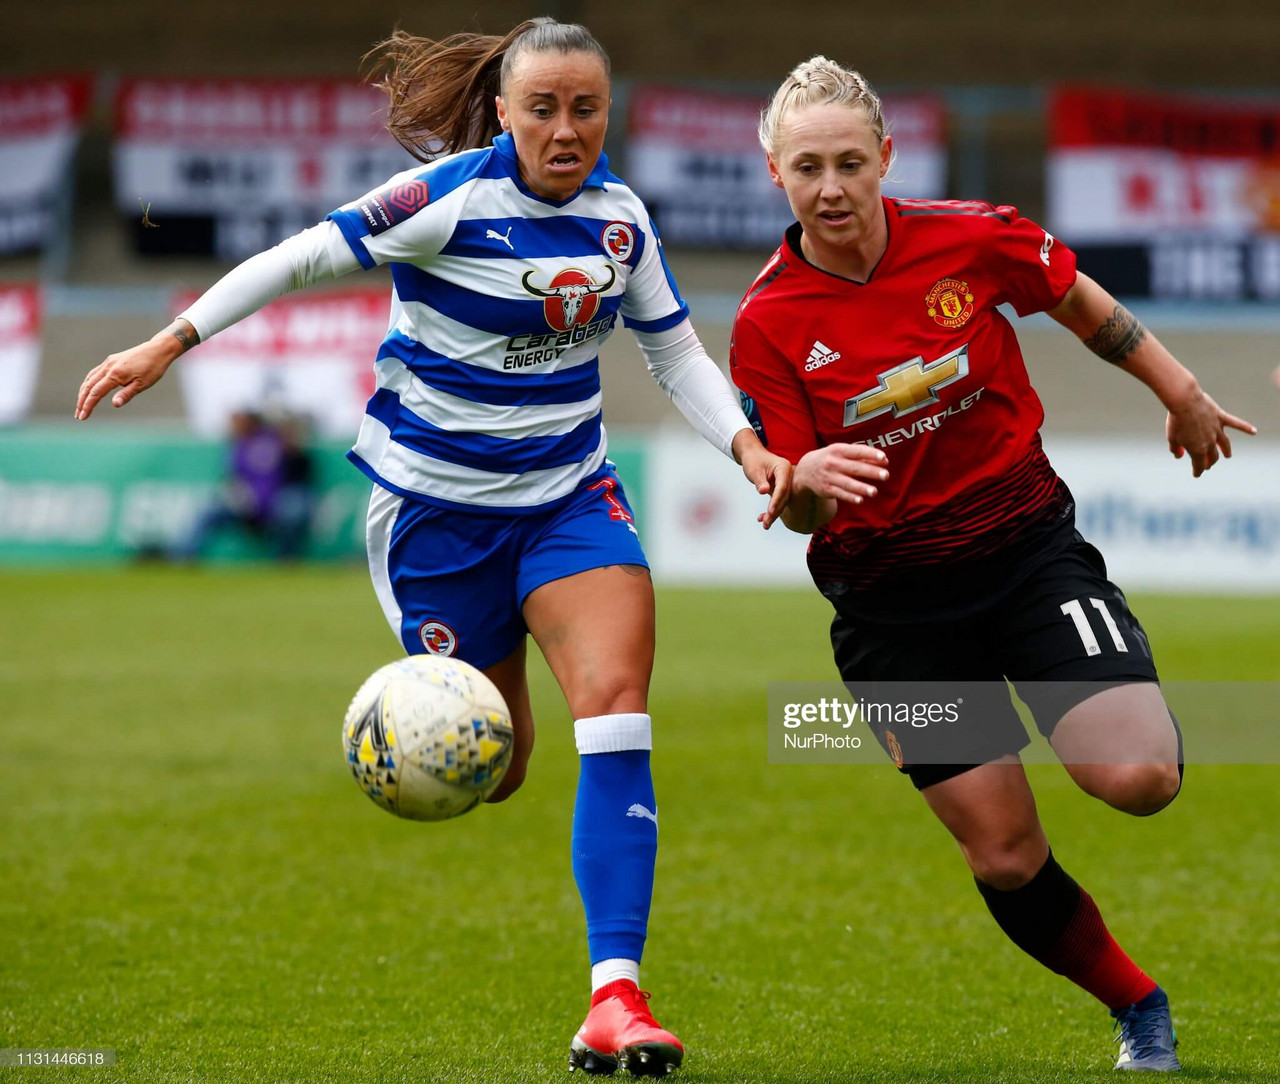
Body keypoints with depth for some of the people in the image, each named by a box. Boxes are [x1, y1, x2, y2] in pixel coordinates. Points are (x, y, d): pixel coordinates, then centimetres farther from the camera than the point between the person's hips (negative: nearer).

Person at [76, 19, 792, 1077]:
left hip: (568, 493, 4)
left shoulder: (621, 216, 1)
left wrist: (747, 444, -5)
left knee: (618, 702, -19)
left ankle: (615, 994, -23)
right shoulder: (451, 197, -16)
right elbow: (307, 255, -13)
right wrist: (171, 342, -15)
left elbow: (677, 350, 11)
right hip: (436, 501, -4)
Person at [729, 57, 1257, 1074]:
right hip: (891, 597, 0)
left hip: (1028, 541, 0)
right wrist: (808, 482, -32)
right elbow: (797, 510, -9)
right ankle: (1139, 1008, 23)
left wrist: (1181, 393, 19)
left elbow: (1083, 302, 11)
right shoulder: (768, 323, -11)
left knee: (1136, 778, -21)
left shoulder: (970, 238, -10)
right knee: (1004, 855, -1)